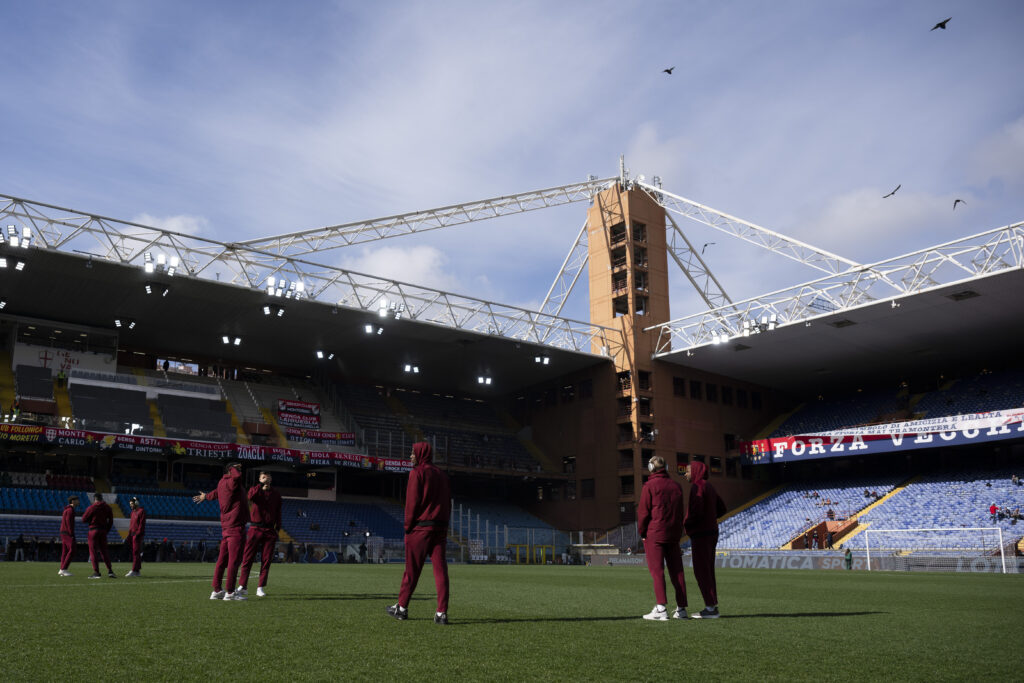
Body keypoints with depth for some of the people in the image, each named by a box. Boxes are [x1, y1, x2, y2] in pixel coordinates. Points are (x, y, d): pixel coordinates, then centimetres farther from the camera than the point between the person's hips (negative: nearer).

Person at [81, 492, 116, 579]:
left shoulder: (91, 507, -8)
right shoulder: (107, 507, 7)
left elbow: (83, 520, -3)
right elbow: (110, 521, 9)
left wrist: (86, 512, 15)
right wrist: (106, 531, 17)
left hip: (94, 530, -5)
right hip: (103, 531, 5)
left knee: (93, 551, 0)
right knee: (104, 551, 11)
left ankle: (96, 572, -3)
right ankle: (110, 570, 6)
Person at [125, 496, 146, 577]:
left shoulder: (141, 511, -7)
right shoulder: (133, 511, 19)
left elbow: (142, 524, -14)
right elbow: (131, 524, 21)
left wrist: (137, 534, -20)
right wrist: (129, 535, 14)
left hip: (138, 534, -9)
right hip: (132, 534, 9)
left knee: (136, 552, -10)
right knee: (134, 552, 8)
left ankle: (134, 571, -12)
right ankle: (137, 570, 12)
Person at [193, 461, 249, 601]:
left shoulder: (222, 483, 18)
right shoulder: (231, 482, -11)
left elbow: (215, 493, 39)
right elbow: (237, 475, -33)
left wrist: (205, 496, 62)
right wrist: (234, 468, -10)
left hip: (226, 527, 10)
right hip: (235, 526, -10)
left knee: (222, 559, 13)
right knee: (234, 560, -7)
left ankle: (217, 590, 19)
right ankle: (230, 593, -5)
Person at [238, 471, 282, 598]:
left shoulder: (276, 494, 12)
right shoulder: (255, 489, 5)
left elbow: (278, 513, 13)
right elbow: (250, 497, -20)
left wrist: (277, 528, 6)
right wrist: (261, 485, -21)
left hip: (270, 530, 2)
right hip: (255, 529, -2)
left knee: (266, 560, 0)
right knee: (247, 558, -3)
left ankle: (261, 587, 5)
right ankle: (243, 586, 5)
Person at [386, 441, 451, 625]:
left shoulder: (417, 472, -5)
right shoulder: (442, 475, 15)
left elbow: (412, 501, -11)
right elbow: (448, 503, 14)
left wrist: (408, 526, -4)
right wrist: (444, 527, 16)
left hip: (420, 527, -5)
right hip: (440, 527, 6)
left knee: (412, 570, 5)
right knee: (440, 570, 1)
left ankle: (402, 608, 18)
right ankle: (442, 613, -3)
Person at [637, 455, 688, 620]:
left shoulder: (650, 486, -6)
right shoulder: (676, 486, 12)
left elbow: (643, 512, -8)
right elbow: (680, 513, 16)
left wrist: (642, 532, 3)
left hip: (654, 534, -5)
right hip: (673, 535, 6)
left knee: (657, 571, -5)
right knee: (676, 571, 8)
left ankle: (661, 608, -12)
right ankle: (681, 608, 11)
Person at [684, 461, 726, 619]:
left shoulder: (697, 487, -14)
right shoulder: (709, 487, 15)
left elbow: (696, 512, -23)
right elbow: (721, 509, 20)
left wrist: (685, 524, -9)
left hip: (701, 534, -10)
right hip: (711, 532, 10)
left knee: (701, 571, -5)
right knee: (707, 570, 13)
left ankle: (710, 608, -5)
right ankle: (712, 606, 16)